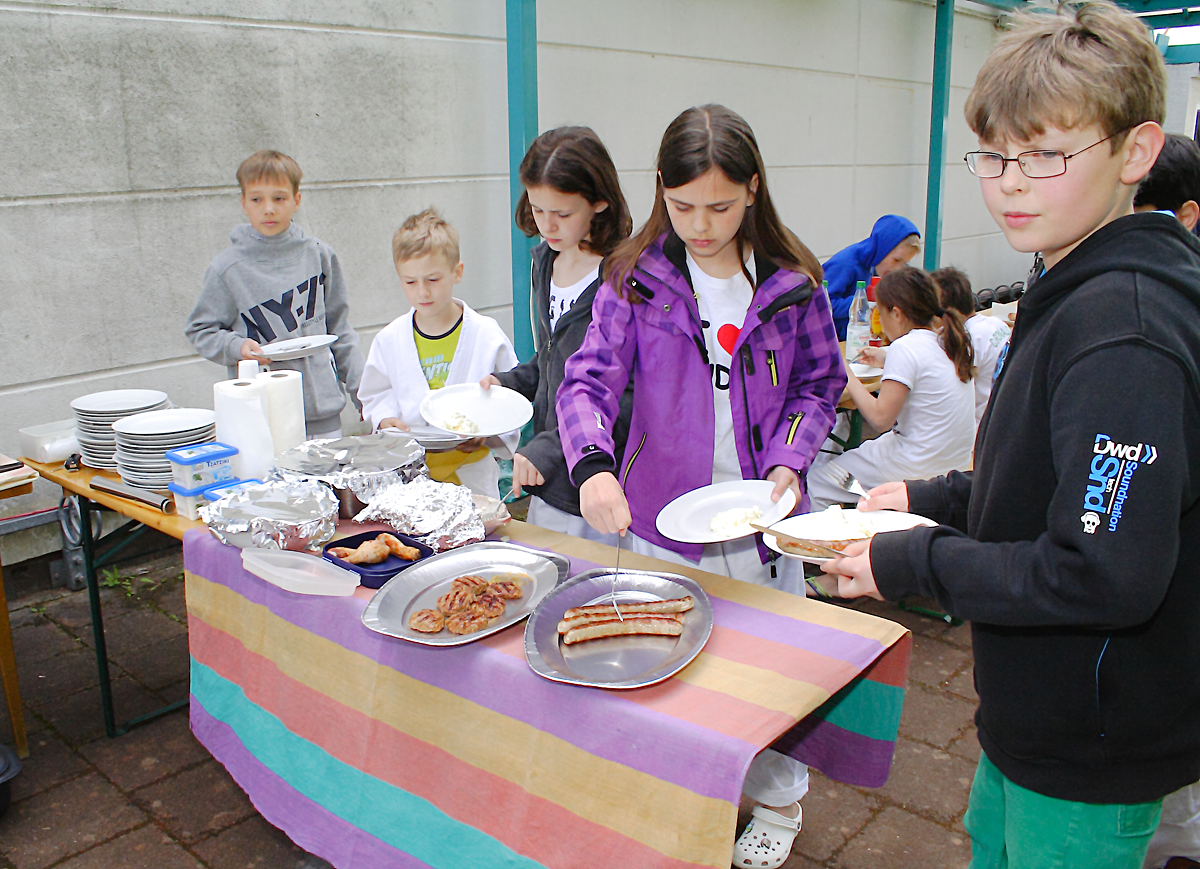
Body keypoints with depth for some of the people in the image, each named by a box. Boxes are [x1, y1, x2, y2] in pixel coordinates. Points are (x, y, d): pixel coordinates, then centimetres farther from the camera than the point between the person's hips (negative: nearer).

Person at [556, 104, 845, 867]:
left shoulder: (792, 282, -5)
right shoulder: (636, 279, -7)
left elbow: (819, 383, 5)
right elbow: (589, 379, -12)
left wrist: (788, 463, -11)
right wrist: (593, 465, -31)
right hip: (658, 518, 0)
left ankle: (777, 802, 42)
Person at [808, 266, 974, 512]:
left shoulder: (905, 347, -19)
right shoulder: (951, 341, 5)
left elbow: (881, 418, -21)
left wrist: (849, 379, -10)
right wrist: (887, 361, 28)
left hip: (919, 469, -10)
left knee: (817, 479, 3)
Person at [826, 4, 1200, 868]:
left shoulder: (1124, 332, -28)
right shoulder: (1075, 294, 5)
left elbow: (1105, 577, -32)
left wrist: (911, 562, -23)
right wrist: (934, 499, 5)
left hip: (1092, 760, -9)